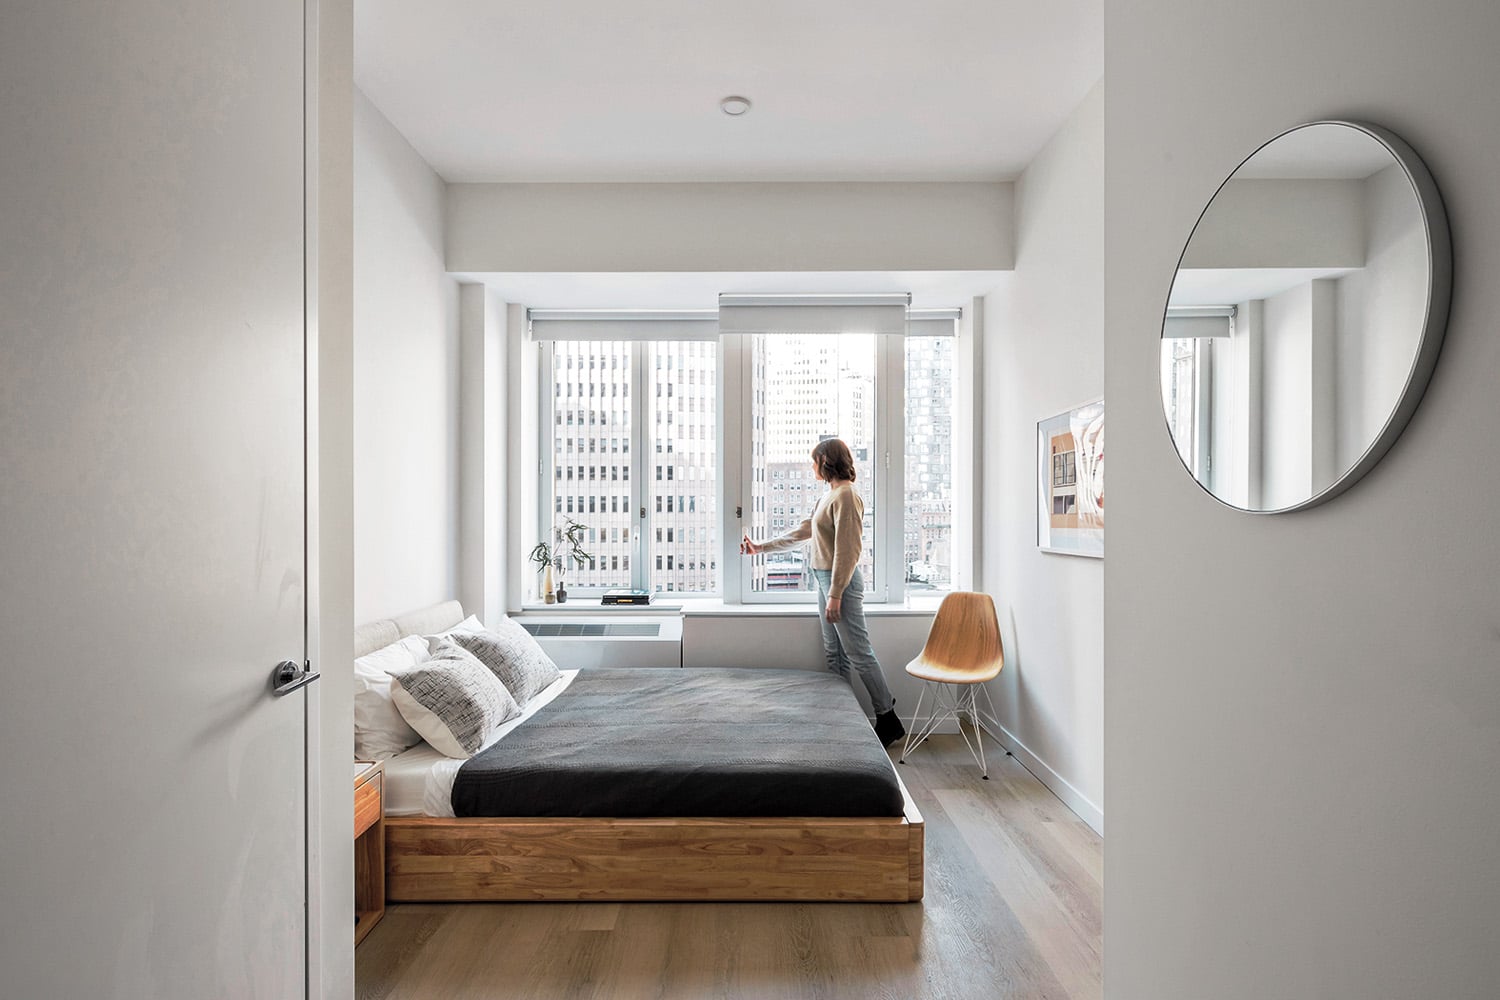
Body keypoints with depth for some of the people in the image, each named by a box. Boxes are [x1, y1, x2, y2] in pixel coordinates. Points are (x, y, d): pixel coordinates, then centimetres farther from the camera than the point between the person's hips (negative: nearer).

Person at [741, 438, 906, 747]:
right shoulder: (829, 496, 15)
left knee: (858, 653, -3)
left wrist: (835, 595, -20)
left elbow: (847, 550, -20)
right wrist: (761, 547, 24)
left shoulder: (845, 496, -16)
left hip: (842, 582, -10)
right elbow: (802, 530, 22)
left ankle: (888, 720, 9)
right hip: (825, 580, 10)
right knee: (835, 654, 13)